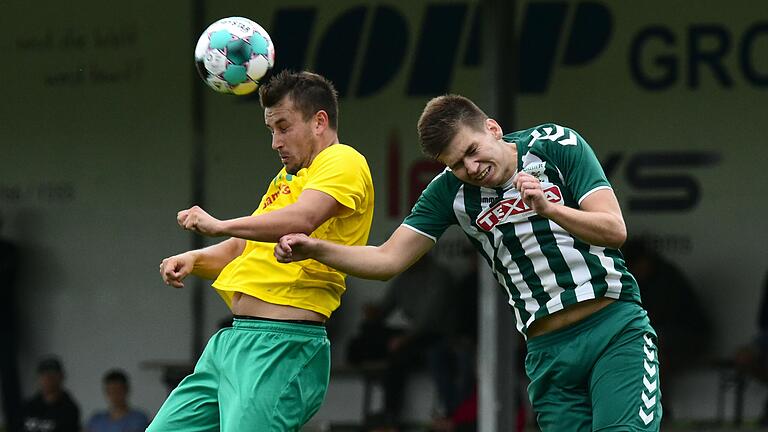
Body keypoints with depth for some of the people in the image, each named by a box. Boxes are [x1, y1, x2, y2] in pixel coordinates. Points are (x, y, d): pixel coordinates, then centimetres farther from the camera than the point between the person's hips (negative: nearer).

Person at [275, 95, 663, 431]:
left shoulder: (557, 144, -5)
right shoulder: (451, 190, 3)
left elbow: (614, 230, -10)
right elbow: (388, 259, 3)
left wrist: (548, 209, -27)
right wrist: (314, 249, -12)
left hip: (614, 328, -3)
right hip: (548, 350, 3)